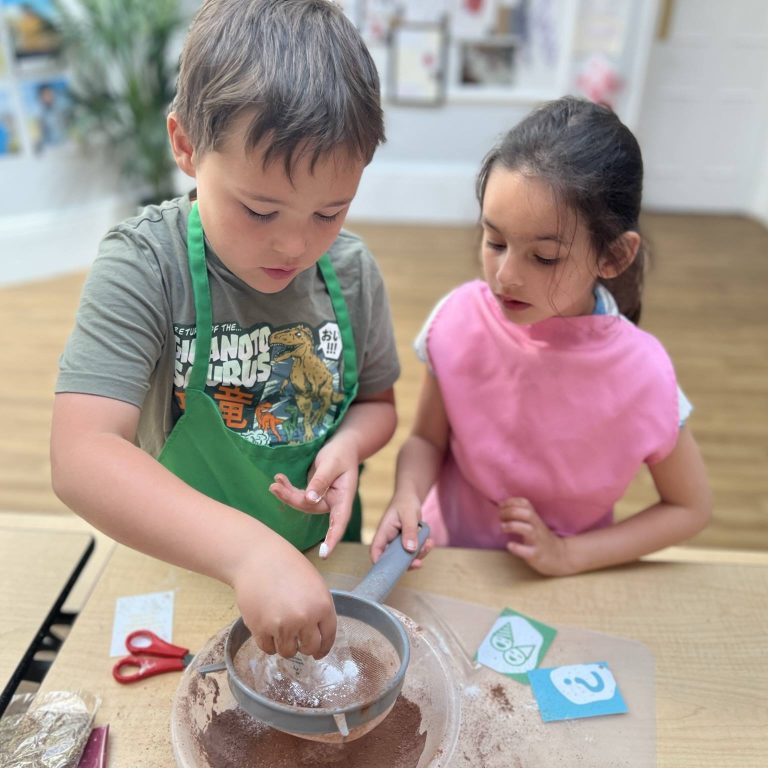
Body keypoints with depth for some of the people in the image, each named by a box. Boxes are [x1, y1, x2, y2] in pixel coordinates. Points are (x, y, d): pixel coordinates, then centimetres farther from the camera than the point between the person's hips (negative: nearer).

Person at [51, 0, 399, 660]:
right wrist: (246, 549, -49)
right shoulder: (144, 265, -25)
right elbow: (81, 457, -35)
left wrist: (349, 443, -22)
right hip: (184, 572, -2)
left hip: (322, 563, 3)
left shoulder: (351, 269, -13)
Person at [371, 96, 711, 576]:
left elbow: (691, 508, -5)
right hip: (447, 562, 1)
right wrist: (407, 498, -23)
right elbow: (428, 439, -3)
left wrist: (568, 554, -13)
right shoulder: (460, 320, -17)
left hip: (559, 590, 0)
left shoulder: (640, 375, -20)